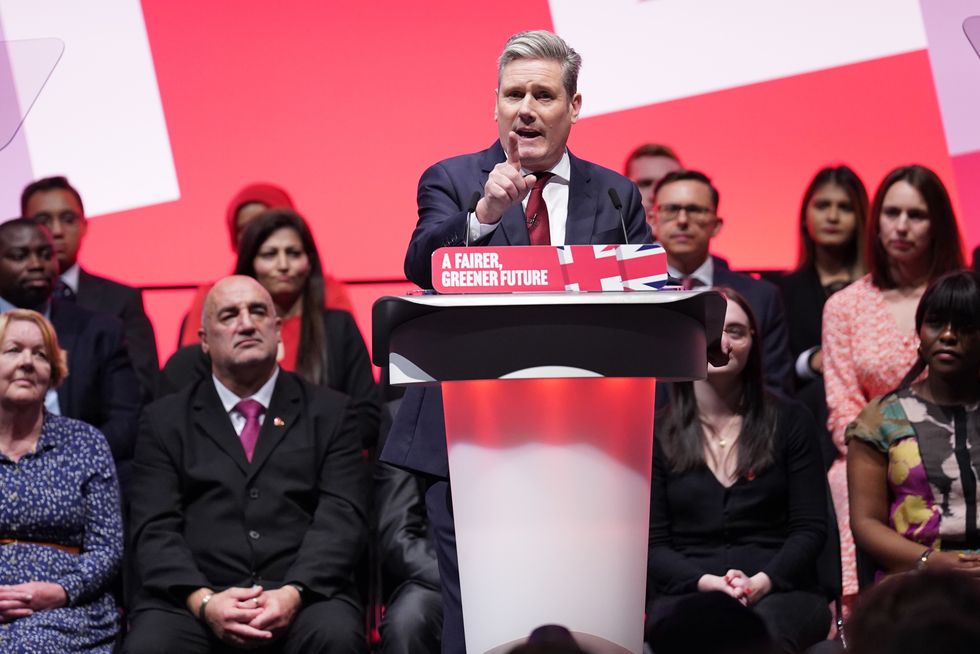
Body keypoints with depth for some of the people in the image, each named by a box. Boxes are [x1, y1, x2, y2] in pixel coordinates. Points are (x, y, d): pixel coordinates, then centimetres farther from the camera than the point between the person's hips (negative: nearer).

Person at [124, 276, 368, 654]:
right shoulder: (165, 421, 16)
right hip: (193, 602, 0)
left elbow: (341, 518, 3)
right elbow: (155, 530, 4)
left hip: (304, 598, 1)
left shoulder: (328, 413, 15)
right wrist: (203, 601, -15)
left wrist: (293, 594, -16)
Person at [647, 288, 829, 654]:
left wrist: (762, 581, -13)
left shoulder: (790, 422, 12)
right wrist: (707, 582, -15)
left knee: (769, 624, -37)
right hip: (685, 592, -1)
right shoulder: (656, 433, 10)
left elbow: (810, 528, 6)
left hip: (779, 591, 1)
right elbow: (652, 544, 5)